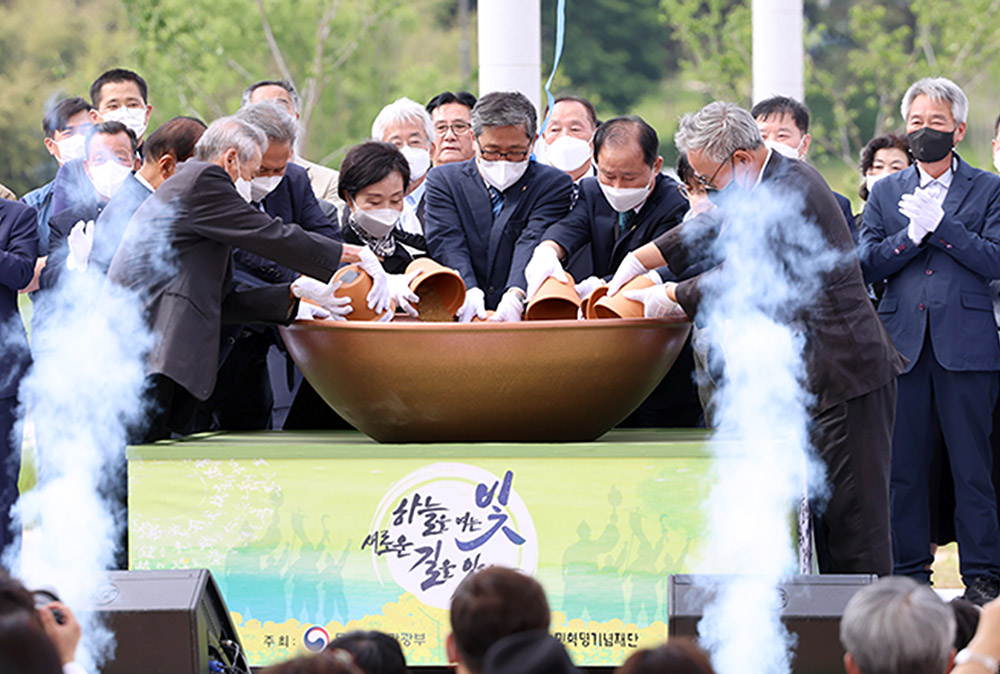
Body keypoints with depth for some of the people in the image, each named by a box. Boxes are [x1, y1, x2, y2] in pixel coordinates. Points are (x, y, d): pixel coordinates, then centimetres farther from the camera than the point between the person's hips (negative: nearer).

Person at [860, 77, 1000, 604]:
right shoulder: (886, 193, 15)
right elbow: (867, 264, 6)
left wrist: (939, 224, -11)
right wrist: (913, 233, -8)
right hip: (902, 341, 3)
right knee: (903, 464, 3)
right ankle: (909, 570, 11)